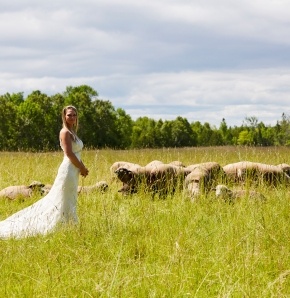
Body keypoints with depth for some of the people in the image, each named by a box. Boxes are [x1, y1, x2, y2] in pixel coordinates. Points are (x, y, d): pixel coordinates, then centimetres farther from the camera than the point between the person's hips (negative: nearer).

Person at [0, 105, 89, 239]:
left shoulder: (72, 132, 18)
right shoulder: (65, 132, -11)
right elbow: (69, 153, -19)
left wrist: (82, 167, 0)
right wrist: (82, 168, -11)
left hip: (74, 171, 10)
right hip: (68, 171, -10)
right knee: (64, 203, -6)